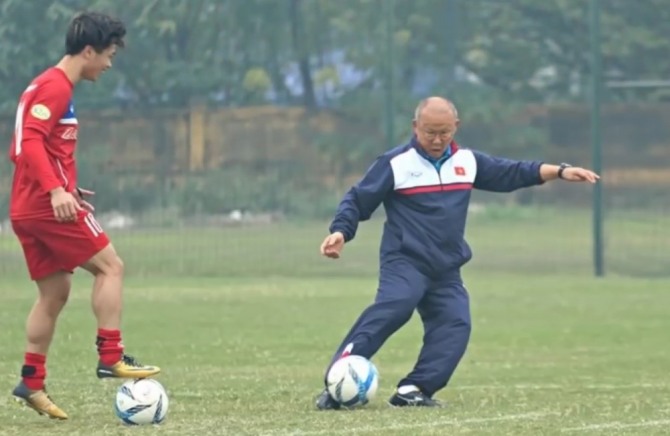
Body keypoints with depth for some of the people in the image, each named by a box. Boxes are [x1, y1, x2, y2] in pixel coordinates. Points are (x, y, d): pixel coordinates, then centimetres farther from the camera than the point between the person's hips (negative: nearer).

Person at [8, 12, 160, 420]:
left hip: (28, 209, 10)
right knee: (111, 266, -5)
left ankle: (32, 382, 10)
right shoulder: (56, 87, -12)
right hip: (50, 206, -10)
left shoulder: (48, 85, 19)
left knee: (55, 291, 12)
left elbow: (25, 148, 24)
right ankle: (111, 357, -10)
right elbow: (31, 142, -23)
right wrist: (56, 191, -32)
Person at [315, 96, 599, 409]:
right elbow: (358, 201, -1)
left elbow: (511, 173, 21)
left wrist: (560, 171, 15)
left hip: (446, 271, 6)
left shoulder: (468, 162, 12)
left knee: (455, 324, -13)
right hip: (404, 263, -6)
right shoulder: (395, 163, -4)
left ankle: (413, 390, -15)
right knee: (393, 307, -30)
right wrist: (340, 232, -17)